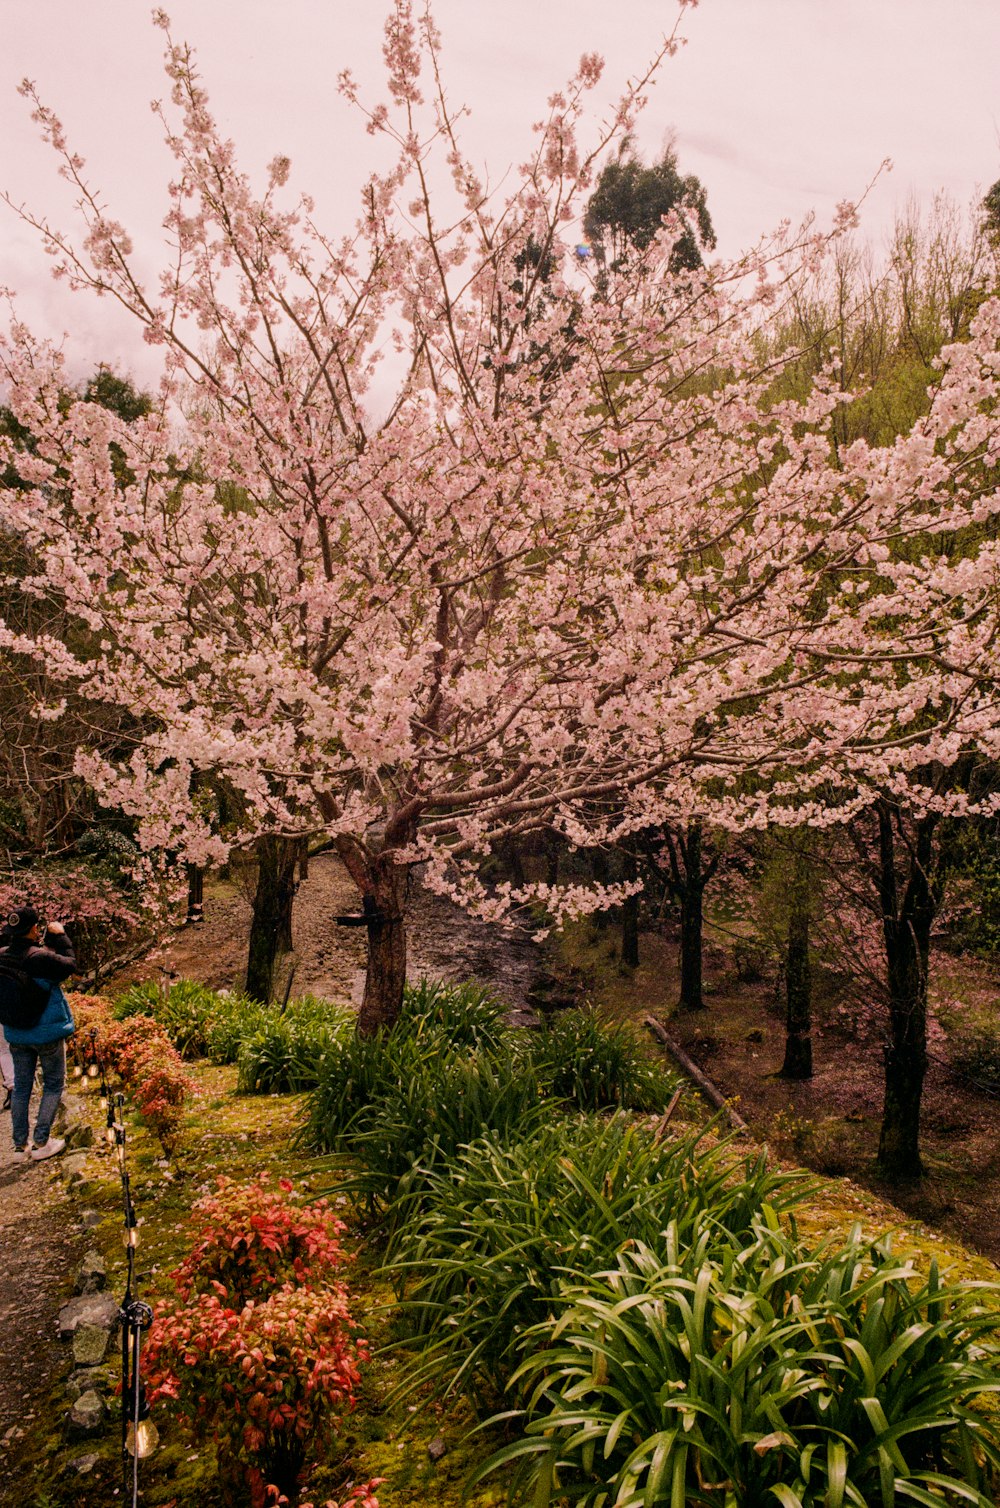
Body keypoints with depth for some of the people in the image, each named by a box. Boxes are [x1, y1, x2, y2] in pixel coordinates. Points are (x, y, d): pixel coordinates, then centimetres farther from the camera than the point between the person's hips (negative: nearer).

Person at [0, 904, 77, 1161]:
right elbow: (69, 966, -11)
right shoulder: (41, 957, -25)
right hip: (47, 1032, -5)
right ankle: (41, 1142, 12)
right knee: (54, 1084, 12)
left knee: (21, 1086, 16)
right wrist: (59, 937, -4)